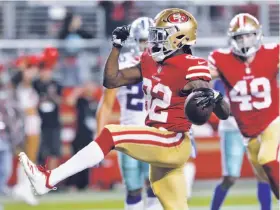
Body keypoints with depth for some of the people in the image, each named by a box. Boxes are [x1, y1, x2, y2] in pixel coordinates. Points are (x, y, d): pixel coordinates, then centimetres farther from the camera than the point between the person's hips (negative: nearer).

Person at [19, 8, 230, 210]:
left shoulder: (192, 69, -14)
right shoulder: (151, 62, 9)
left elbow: (224, 114, -15)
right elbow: (112, 80, 13)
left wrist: (214, 97, -36)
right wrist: (117, 46, 6)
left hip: (173, 145, -9)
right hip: (159, 146, 9)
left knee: (111, 135, -20)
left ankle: (50, 180, -22)